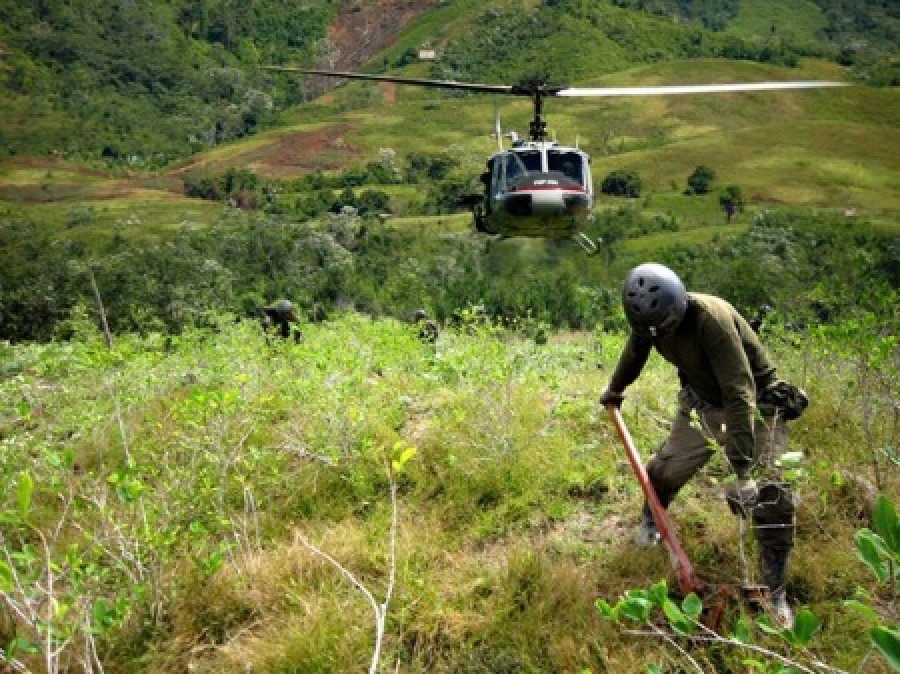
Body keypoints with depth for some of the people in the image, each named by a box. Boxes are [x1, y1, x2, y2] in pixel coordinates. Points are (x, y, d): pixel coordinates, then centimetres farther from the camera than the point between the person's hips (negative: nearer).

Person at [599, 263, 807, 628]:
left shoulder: (711, 318, -38)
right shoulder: (650, 317, -16)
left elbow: (740, 395, -40)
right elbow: (634, 351, 9)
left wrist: (743, 468, -42)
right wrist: (614, 389, 27)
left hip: (755, 403, -5)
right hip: (702, 402, 6)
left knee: (771, 496, -14)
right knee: (665, 468, 9)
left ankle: (775, 591, 3)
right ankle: (650, 519, 43)